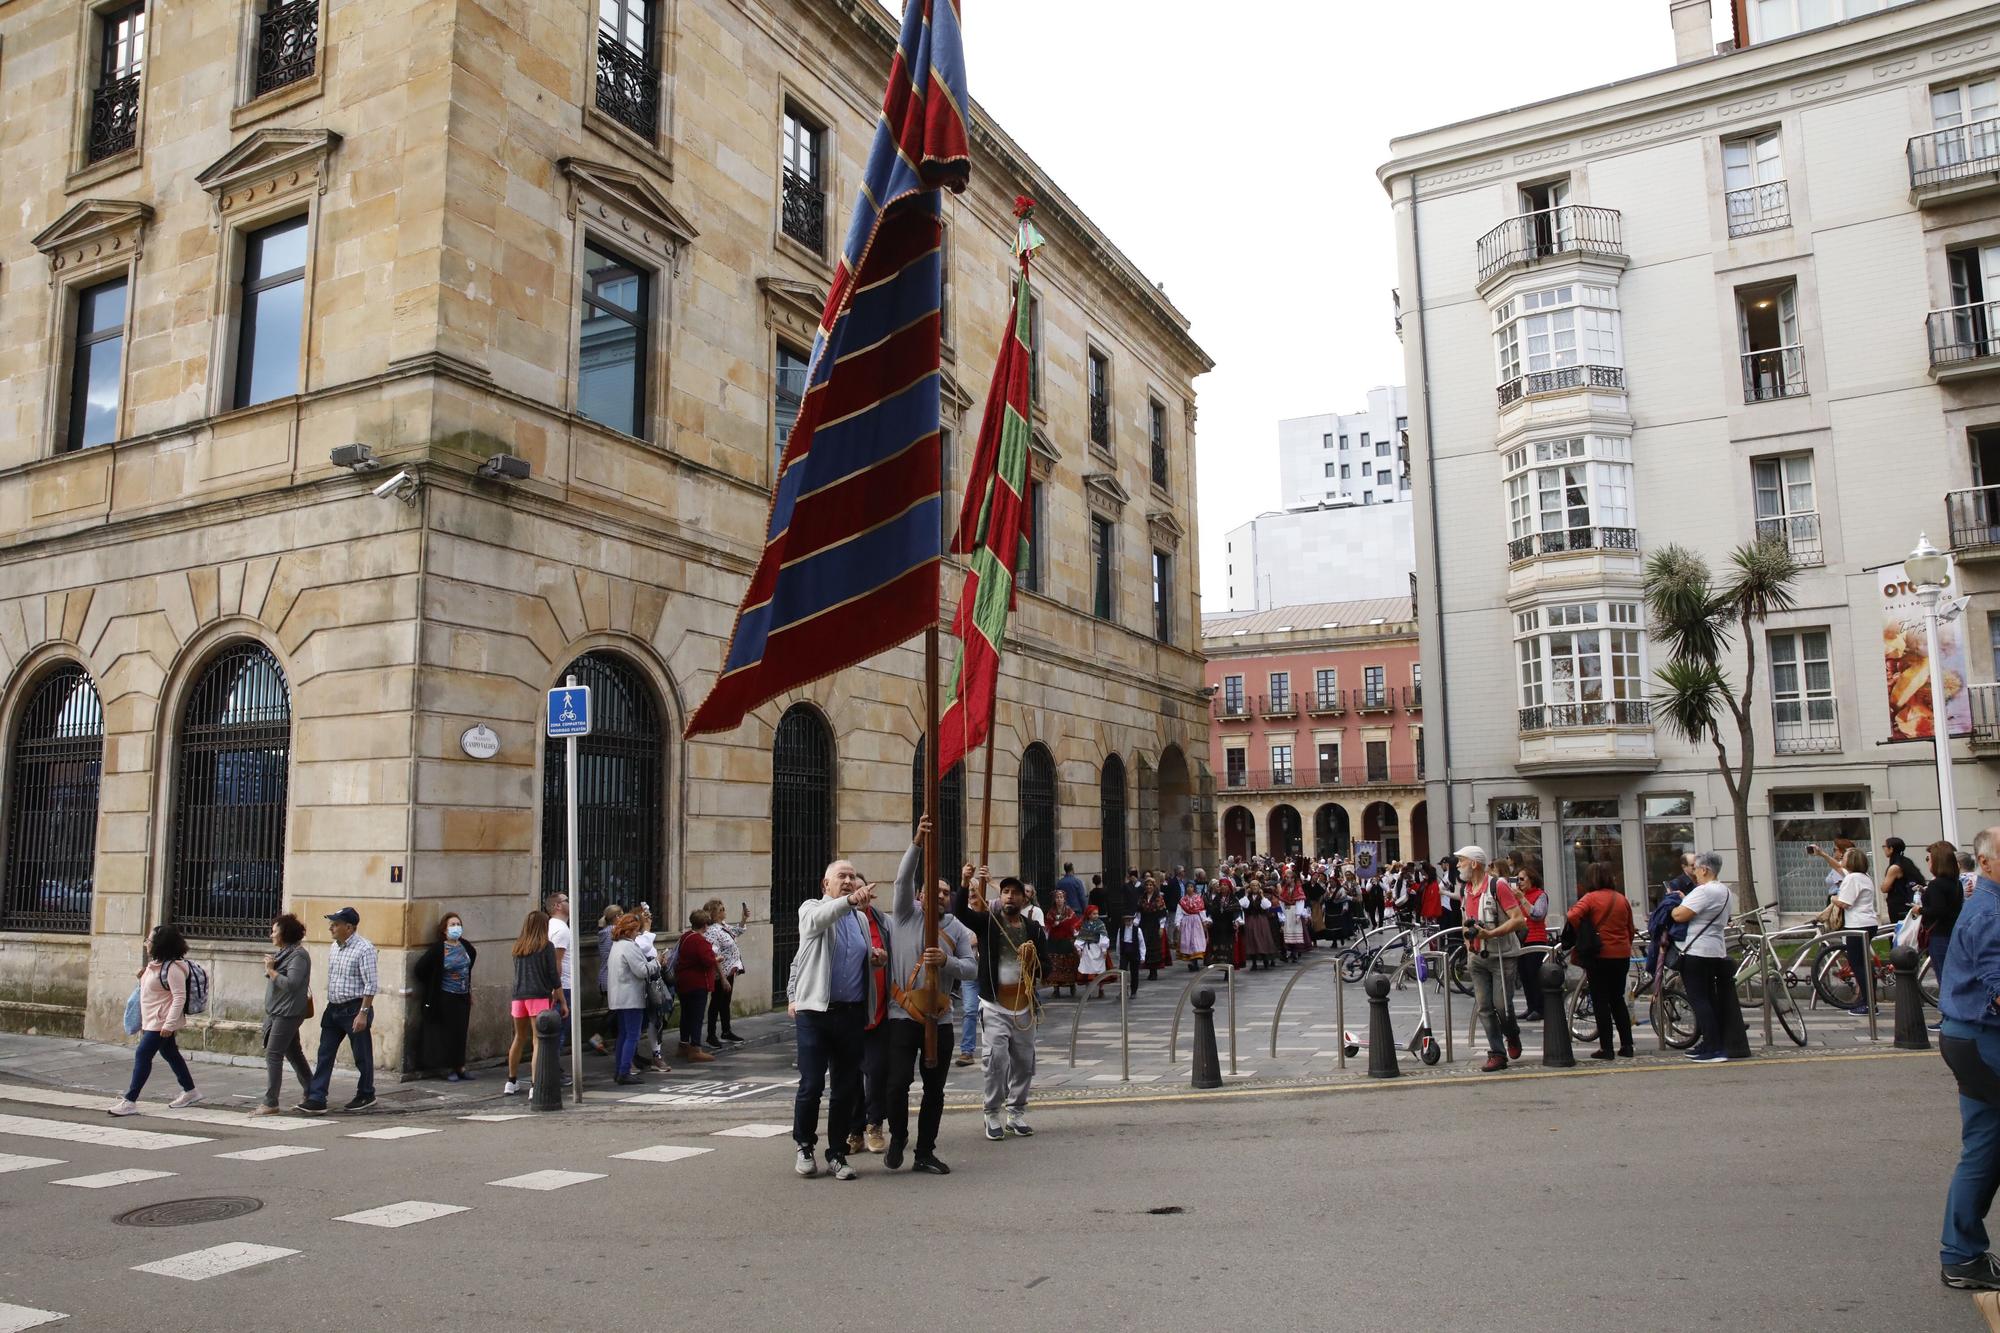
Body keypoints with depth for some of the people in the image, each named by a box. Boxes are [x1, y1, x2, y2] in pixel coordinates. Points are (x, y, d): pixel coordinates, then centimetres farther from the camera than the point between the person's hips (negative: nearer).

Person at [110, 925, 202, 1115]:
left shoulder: (173, 967, -20)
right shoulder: (155, 964, 11)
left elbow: (179, 997, -24)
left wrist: (169, 1024, -28)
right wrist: (143, 977, 3)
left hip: (162, 1022, -10)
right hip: (152, 1020, 11)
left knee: (142, 1055, -10)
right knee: (170, 1055, 17)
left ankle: (130, 1101, -7)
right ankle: (190, 1092, 28)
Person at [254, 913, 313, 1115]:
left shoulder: (298, 955, -15)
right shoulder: (282, 952, 13)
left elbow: (290, 984, -24)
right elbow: (274, 979, 18)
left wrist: (271, 970, -16)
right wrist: (269, 969, 0)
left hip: (288, 1013, -10)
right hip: (274, 1010, 10)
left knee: (273, 1054, -9)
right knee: (293, 1053, 16)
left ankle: (270, 1103, -6)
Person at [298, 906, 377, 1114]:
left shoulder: (364, 949, -16)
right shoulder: (335, 947, 10)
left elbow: (370, 984, -18)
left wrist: (363, 1013, -21)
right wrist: (328, 1007, 18)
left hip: (354, 1009, -8)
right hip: (333, 1009, 8)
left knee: (361, 1056, 6)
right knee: (325, 1055, 4)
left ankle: (366, 1095, 21)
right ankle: (316, 1100, 6)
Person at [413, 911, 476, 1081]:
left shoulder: (465, 945, 4)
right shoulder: (438, 948, -13)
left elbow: (472, 956, 25)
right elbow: (420, 968, -11)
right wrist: (432, 988, -3)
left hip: (463, 997, 5)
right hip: (445, 998, -5)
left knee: (461, 1032, 9)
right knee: (447, 1033, -1)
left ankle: (460, 1067, 16)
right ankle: (449, 1069, 7)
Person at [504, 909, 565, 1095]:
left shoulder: (518, 946, 11)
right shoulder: (546, 946, -3)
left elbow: (518, 972, 14)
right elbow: (554, 976, -4)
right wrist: (563, 1001, 2)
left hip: (518, 996, 5)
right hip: (539, 996, -5)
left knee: (519, 1038, 21)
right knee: (538, 1041, -6)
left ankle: (511, 1082, 30)